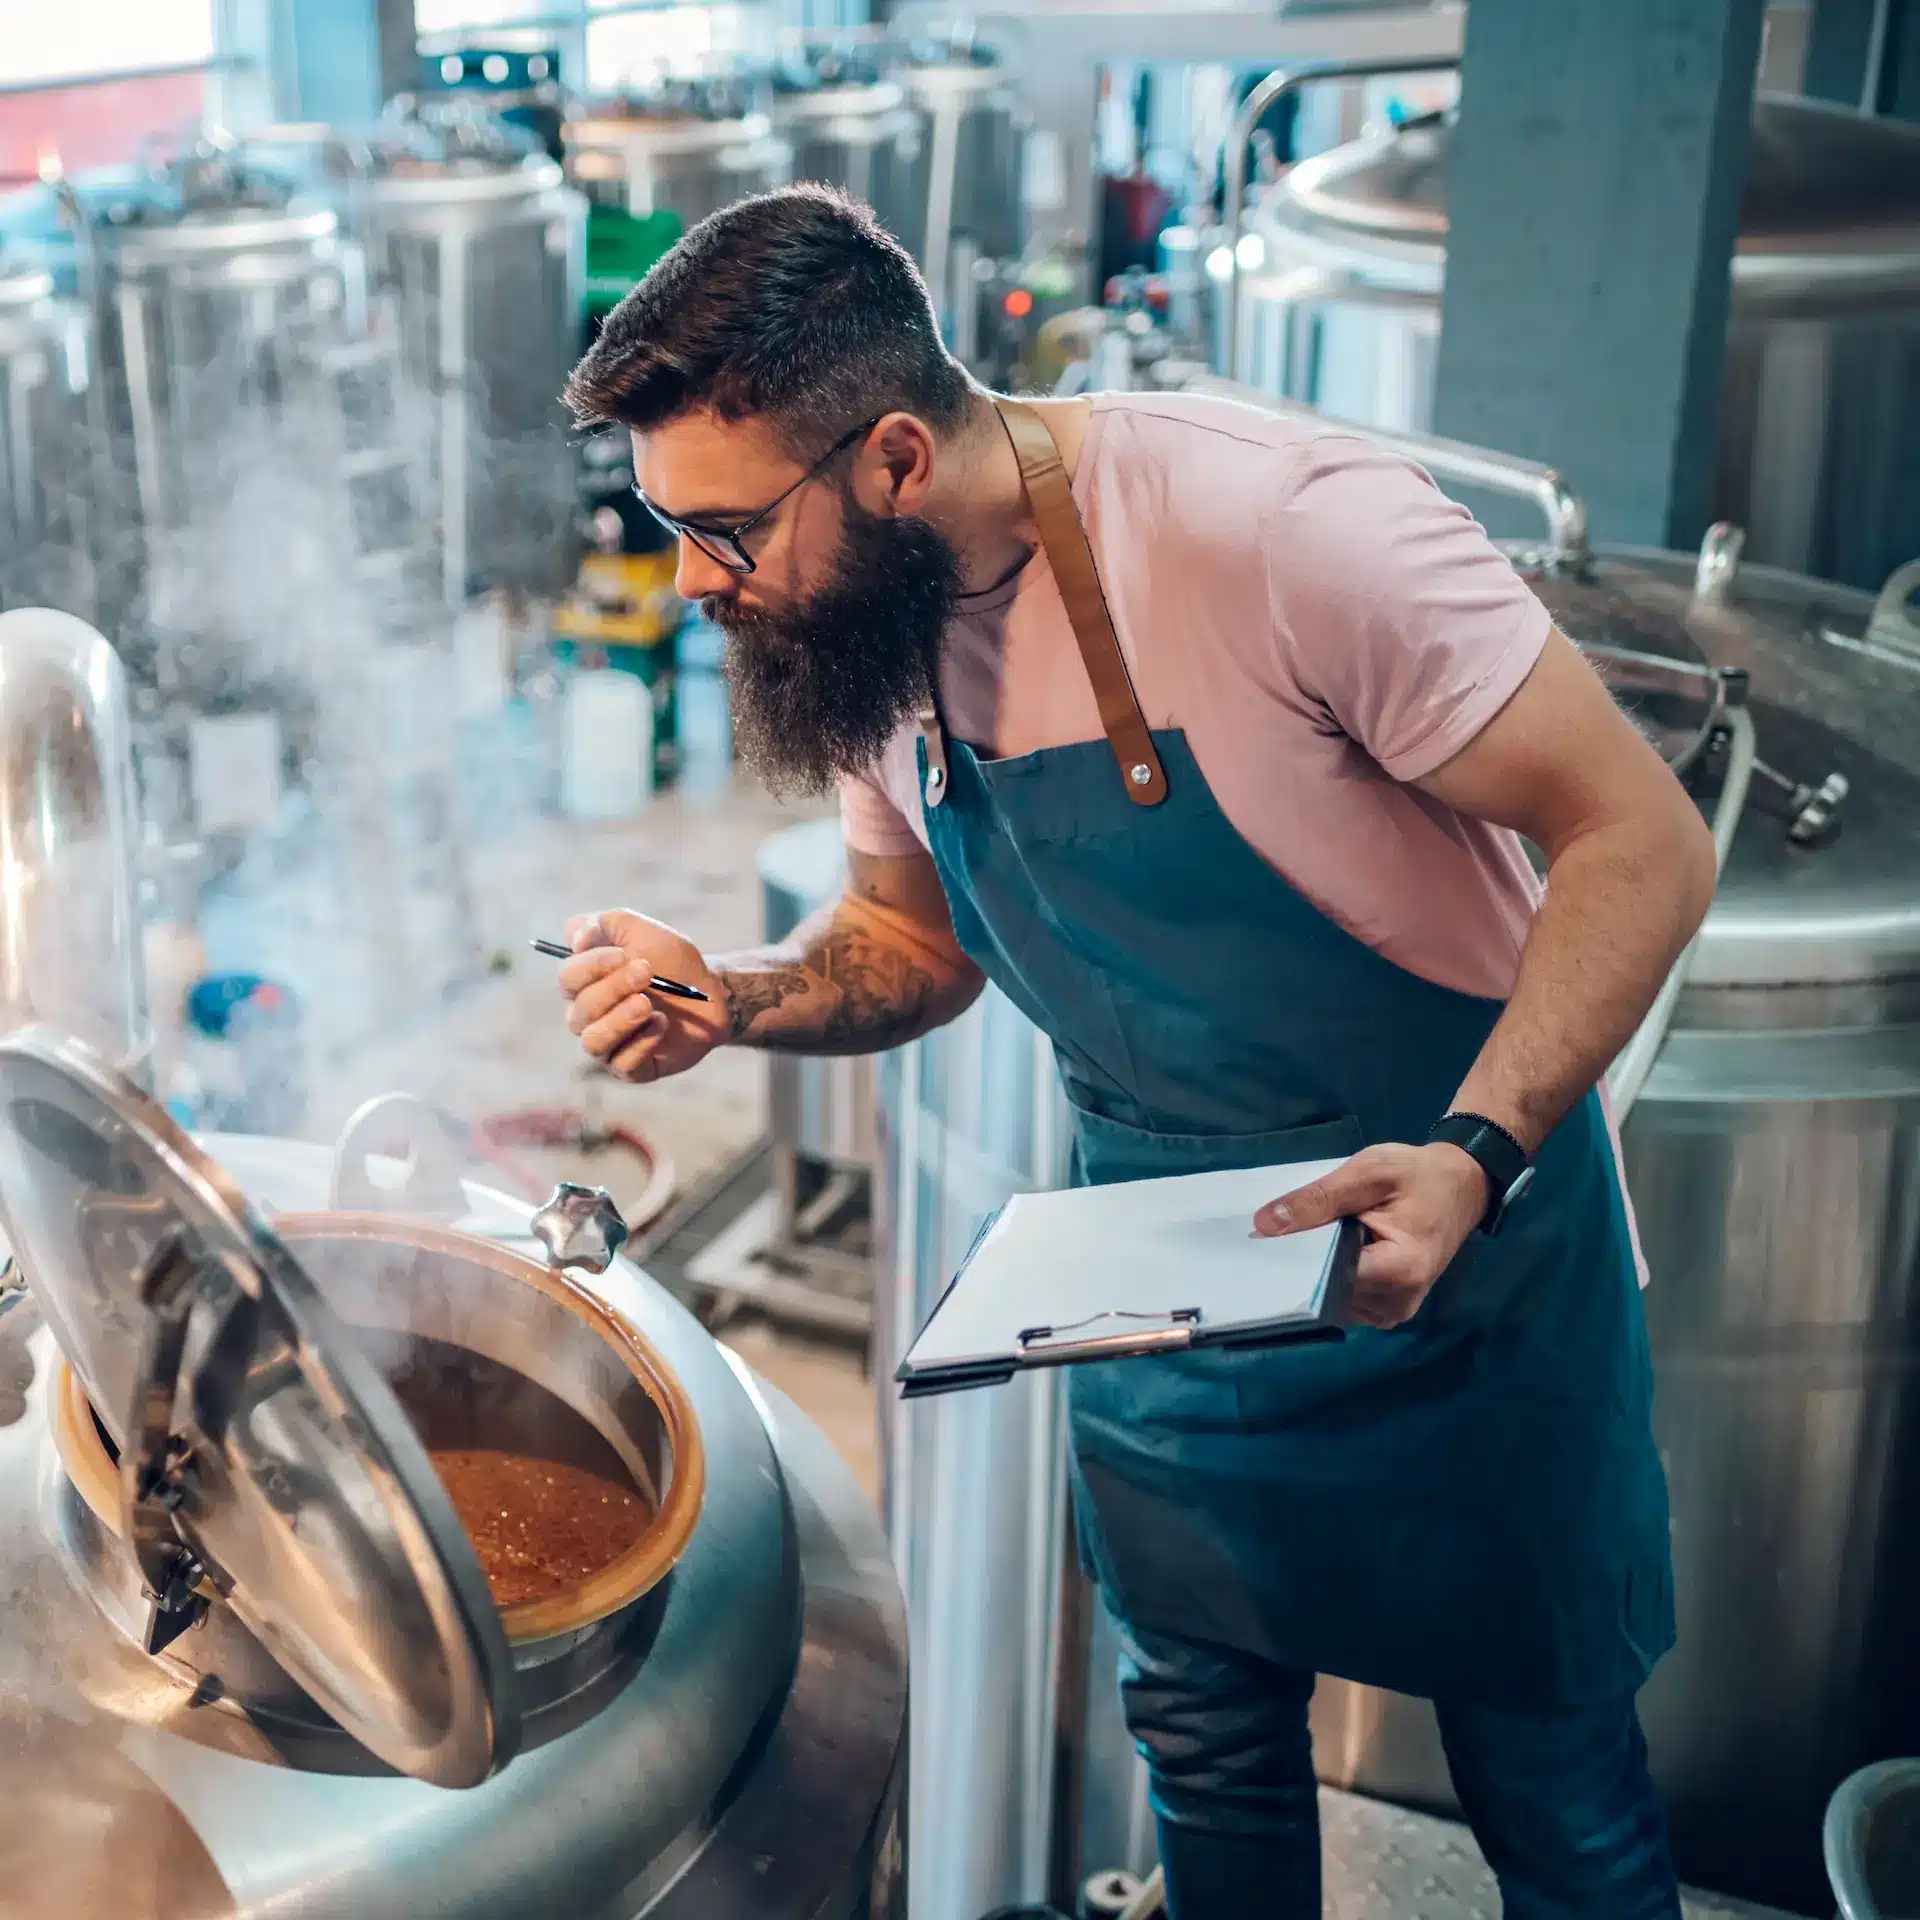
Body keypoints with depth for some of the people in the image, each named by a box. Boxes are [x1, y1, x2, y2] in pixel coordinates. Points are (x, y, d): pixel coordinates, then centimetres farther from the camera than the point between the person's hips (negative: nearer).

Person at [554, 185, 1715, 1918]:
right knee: (1209, 1744, 21)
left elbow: (1642, 845, -23)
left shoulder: (1283, 526, -29)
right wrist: (734, 997, -11)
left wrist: (1475, 1157, -35)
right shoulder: (857, 625, -6)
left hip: (1452, 1256, -5)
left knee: (1551, 1780, 12)